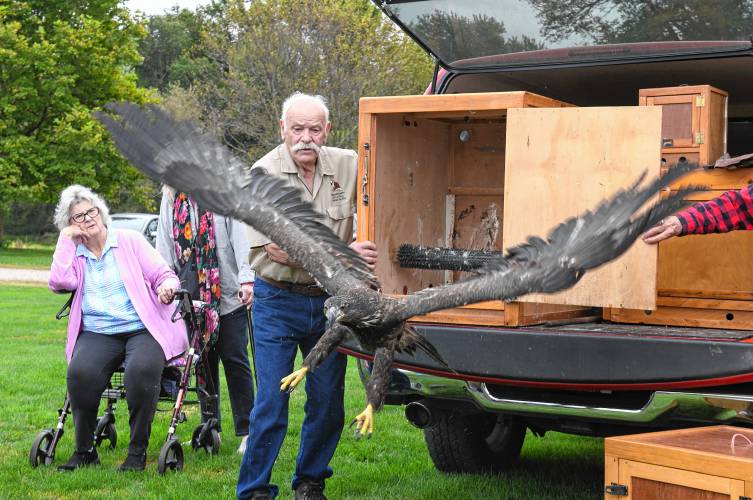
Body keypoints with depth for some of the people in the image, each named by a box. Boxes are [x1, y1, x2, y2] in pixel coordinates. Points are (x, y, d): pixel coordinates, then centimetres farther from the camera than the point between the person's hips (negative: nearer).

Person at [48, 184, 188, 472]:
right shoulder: (74, 254, 17)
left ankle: (138, 451, -19)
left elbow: (163, 274, 9)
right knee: (81, 372, -30)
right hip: (97, 333, 2)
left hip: (143, 329, -2)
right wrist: (66, 240, 4)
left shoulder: (129, 241, 11)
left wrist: (167, 287, -15)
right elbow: (59, 282, -3)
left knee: (142, 370, -34)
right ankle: (84, 450, -13)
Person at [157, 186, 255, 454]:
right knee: (203, 362, 8)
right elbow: (164, 242, 12)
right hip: (191, 296, 4)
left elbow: (240, 236, -9)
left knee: (234, 361, -3)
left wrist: (247, 278, -19)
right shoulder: (170, 196, 11)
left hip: (229, 293, -4)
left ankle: (246, 432, 4)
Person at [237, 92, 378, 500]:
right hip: (278, 302, -4)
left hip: (329, 300, 4)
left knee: (328, 401, 9)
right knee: (271, 402, -4)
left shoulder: (348, 166, 0)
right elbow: (278, 249, -18)